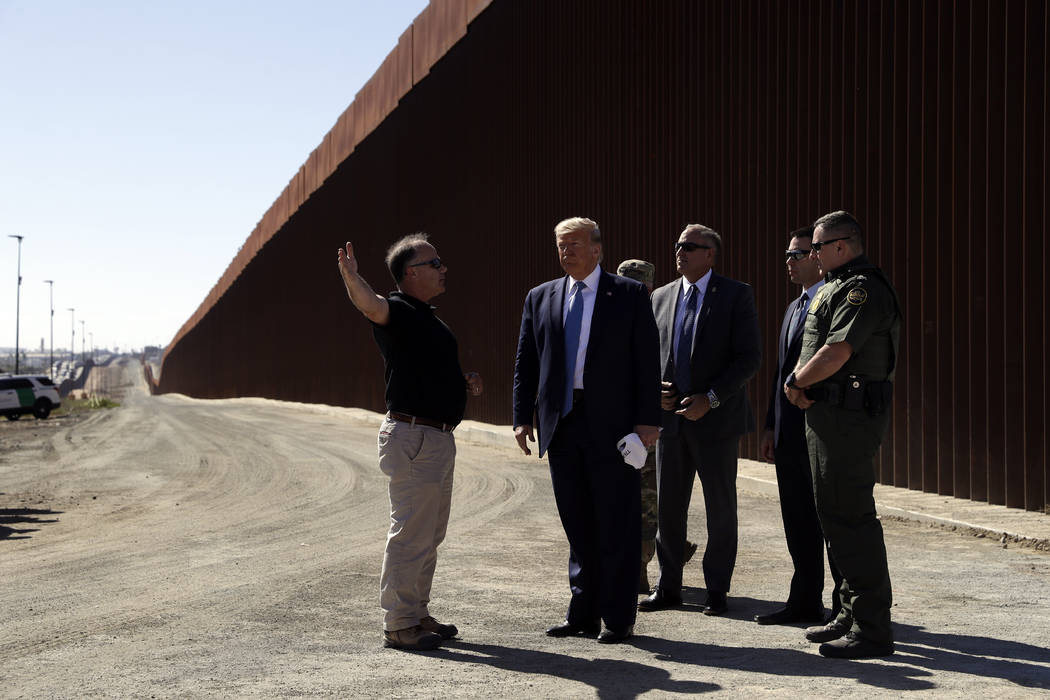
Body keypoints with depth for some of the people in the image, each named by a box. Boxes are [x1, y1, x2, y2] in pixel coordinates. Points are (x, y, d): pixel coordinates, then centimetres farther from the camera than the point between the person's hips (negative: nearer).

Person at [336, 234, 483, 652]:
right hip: (412, 437, -10)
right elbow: (370, 305, -37)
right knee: (410, 533, -5)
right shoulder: (397, 311, -12)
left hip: (438, 438, 10)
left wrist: (463, 384, 10)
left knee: (429, 535, 17)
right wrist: (351, 278, -58)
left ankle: (417, 615, 28)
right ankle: (399, 625, 3)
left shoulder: (427, 319, 18)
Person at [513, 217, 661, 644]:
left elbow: (647, 360, -2)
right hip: (561, 423, 4)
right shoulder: (540, 298, 12)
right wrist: (523, 417, 3)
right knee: (577, 525, 11)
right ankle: (583, 613, 19)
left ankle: (618, 619, 9)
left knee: (617, 526, 1)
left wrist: (648, 419, -9)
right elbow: (526, 364, 12)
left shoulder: (629, 295, 1)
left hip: (612, 424, -4)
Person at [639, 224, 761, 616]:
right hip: (671, 417, 4)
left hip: (717, 418, -4)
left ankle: (717, 591, 14)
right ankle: (668, 587, 17)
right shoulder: (661, 297, 11)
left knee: (720, 508, 4)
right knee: (668, 506, 7)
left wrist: (710, 399, -17)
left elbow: (749, 357, -9)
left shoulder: (735, 295, -4)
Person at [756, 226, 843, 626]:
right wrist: (771, 426, 18)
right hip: (791, 432, 9)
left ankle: (846, 606, 7)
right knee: (798, 519, 12)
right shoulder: (794, 308, 20)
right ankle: (805, 601, 20)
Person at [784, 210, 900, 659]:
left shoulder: (862, 289, -14)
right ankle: (852, 615, 25)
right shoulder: (837, 288, 19)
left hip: (849, 416, -11)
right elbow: (811, 349, 20)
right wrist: (801, 385, 1)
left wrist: (796, 382, -7)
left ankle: (872, 630, -6)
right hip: (828, 415, 11)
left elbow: (836, 353, -22)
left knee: (850, 517, -10)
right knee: (835, 514, 15)